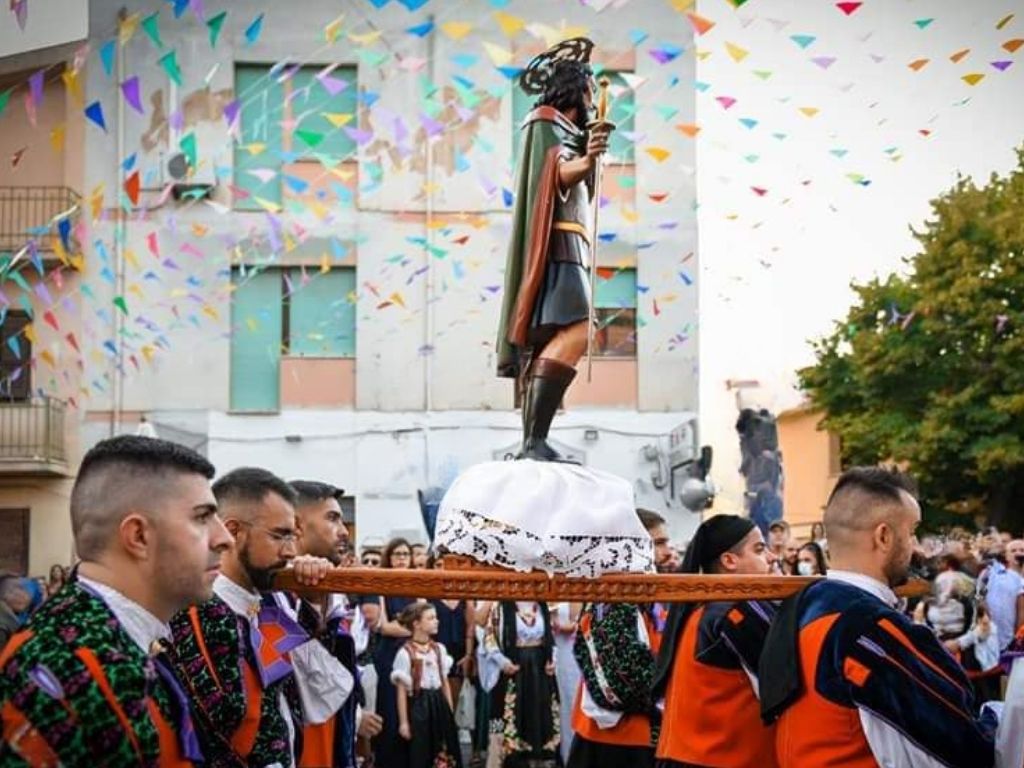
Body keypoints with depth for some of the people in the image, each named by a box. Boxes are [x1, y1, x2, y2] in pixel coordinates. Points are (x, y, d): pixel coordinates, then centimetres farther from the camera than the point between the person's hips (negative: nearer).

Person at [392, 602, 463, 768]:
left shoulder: (440, 649, 9)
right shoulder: (406, 653, -10)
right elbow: (401, 690, -8)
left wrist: (450, 713, 12)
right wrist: (403, 722, -9)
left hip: (439, 705, 6)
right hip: (419, 706, -5)